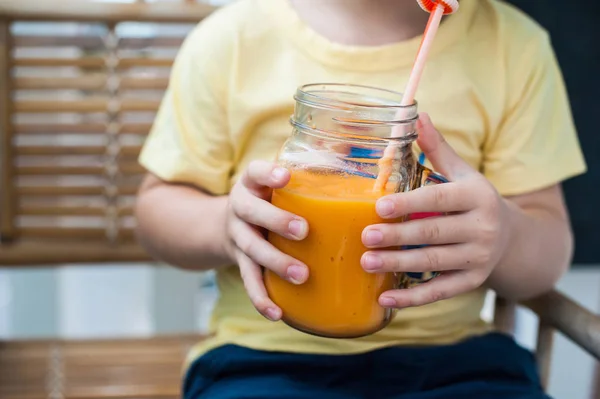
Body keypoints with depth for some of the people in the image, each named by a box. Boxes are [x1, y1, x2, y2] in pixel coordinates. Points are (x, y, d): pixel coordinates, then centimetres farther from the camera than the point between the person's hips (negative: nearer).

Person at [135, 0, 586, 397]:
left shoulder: (514, 44, 3)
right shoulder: (229, 37, 0)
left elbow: (551, 245, 6)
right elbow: (159, 203, 8)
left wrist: (504, 234, -18)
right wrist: (225, 225, -15)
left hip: (455, 358, 2)